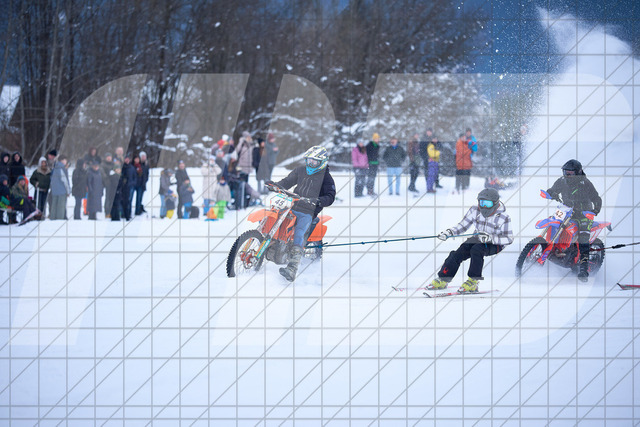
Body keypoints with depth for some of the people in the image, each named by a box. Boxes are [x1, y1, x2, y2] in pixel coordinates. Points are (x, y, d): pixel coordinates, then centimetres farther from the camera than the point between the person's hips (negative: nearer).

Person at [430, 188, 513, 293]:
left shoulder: (503, 218, -20)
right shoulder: (475, 211, -8)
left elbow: (509, 239, -22)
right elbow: (462, 226, 2)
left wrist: (490, 238, -37)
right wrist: (449, 232, -16)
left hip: (495, 245, -5)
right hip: (477, 239, 5)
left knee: (476, 250, -35)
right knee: (458, 254, -18)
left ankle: (473, 281, -28)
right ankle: (443, 280, -1)